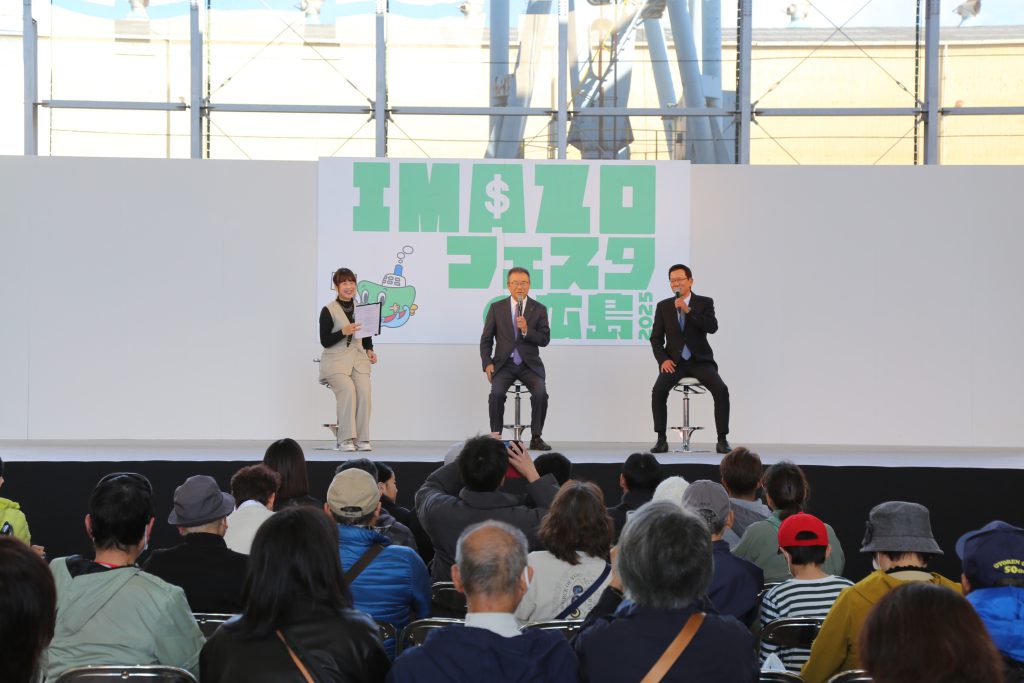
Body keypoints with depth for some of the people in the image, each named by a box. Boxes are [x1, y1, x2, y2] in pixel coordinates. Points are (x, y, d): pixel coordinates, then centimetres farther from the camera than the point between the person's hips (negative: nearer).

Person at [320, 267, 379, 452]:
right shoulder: (328, 310, -2)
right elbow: (324, 341, -6)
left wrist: (370, 350, 3)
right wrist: (343, 332, -19)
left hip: (358, 359, 4)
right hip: (335, 361, -4)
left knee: (364, 390, -24)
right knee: (348, 389, -29)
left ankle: (362, 440, -20)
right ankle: (345, 440, -24)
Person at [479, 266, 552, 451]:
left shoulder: (539, 309, 5)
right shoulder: (496, 308, 6)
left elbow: (545, 339, -1)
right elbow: (486, 339, 7)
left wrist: (526, 330, -19)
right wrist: (487, 363, -7)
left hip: (529, 365, 0)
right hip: (504, 364, 0)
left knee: (541, 394, -26)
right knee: (497, 393, -28)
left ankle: (536, 438, -13)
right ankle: (496, 436, -16)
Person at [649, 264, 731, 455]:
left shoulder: (704, 302, 3)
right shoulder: (663, 306, 8)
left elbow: (712, 327, -14)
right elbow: (656, 338, 8)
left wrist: (688, 310, -21)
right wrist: (663, 360, -9)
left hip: (700, 360, -1)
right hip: (675, 361, 1)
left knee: (721, 390, -26)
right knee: (659, 390, -28)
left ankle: (722, 439, -16)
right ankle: (661, 440, -19)